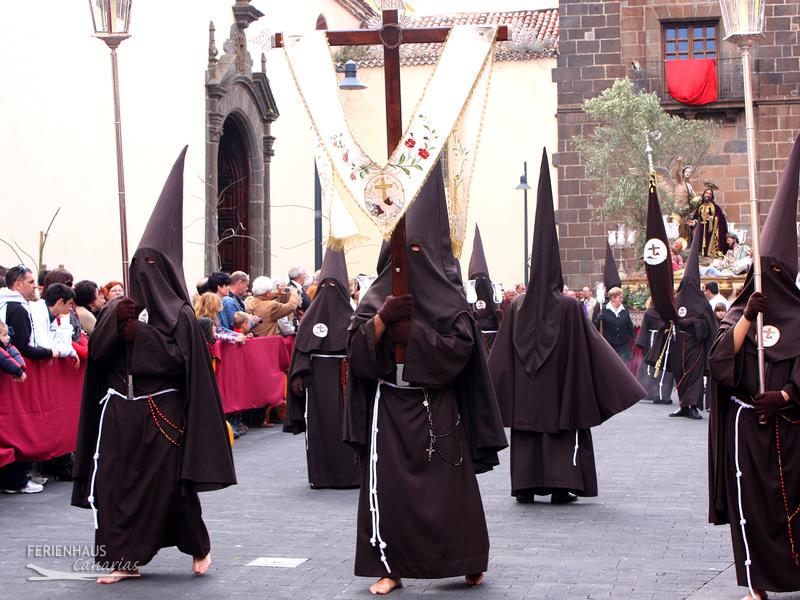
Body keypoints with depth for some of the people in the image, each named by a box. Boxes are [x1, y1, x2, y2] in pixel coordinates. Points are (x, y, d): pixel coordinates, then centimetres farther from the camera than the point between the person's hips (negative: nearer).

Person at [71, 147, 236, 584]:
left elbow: (180, 359, -12)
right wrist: (116, 321, -15)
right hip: (120, 409, 4)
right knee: (116, 481, -1)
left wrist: (138, 335, -12)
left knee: (167, 482, -1)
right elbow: (96, 351, 0)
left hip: (162, 413, -4)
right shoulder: (118, 307, 10)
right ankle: (125, 559, 6)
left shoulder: (179, 314, -1)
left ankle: (199, 547, 21)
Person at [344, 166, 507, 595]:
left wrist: (412, 332, -16)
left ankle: (469, 562, 17)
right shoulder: (380, 292, 7)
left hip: (437, 404, -2)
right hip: (390, 403, 2)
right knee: (387, 486, -1)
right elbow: (357, 346, -1)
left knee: (448, 485, 2)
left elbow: (460, 344, -12)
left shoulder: (445, 291, 0)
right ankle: (390, 567, 7)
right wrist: (381, 319, -17)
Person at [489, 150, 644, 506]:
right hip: (558, 390, -2)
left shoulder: (517, 306, -3)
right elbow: (591, 348, -9)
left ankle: (526, 486, 9)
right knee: (560, 429, 6)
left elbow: (500, 357, 1)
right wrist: (621, 384, 0)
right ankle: (561, 486, 3)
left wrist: (492, 393, 11)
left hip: (524, 392, 2)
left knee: (527, 429, 9)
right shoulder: (568, 307, -10)